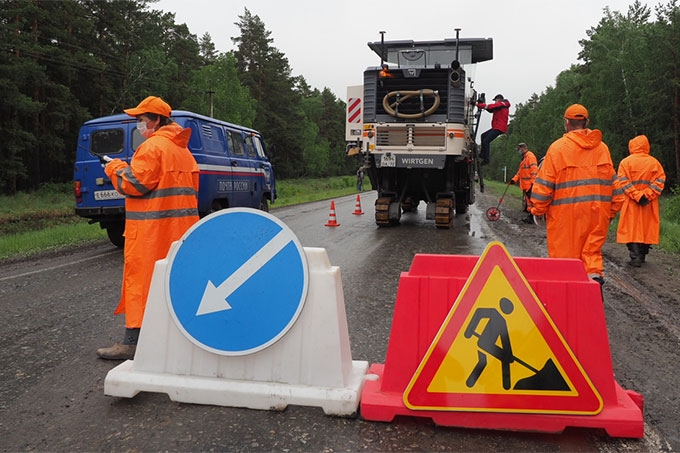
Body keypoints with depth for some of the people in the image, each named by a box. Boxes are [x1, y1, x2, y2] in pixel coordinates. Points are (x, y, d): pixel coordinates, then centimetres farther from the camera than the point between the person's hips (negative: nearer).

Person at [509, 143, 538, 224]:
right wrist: (514, 179, 13)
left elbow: (534, 170, -19)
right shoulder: (524, 158, 22)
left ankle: (531, 218, -7)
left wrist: (533, 182, -23)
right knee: (527, 201, 12)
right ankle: (530, 217, 18)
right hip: (525, 185, 11)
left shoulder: (530, 156, -11)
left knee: (530, 201, -9)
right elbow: (520, 171, 24)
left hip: (530, 184, -11)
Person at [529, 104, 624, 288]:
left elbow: (544, 182, -6)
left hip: (567, 211, -4)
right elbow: (613, 182, 13)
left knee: (565, 253, 3)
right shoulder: (602, 148, 10)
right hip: (598, 211, 4)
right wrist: (611, 211, 21)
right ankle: (594, 274, -6)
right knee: (592, 249, 14)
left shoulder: (558, 147, -4)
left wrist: (538, 210, 3)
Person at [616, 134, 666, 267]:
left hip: (631, 203, -3)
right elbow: (660, 180, -3)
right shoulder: (654, 162, 5)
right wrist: (647, 196, -9)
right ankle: (642, 256, 19)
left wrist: (636, 196, -14)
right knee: (646, 228, 12)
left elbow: (624, 182, -12)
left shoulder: (626, 162, -3)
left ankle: (635, 257, -11)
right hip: (649, 204, 3)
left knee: (632, 229, -2)